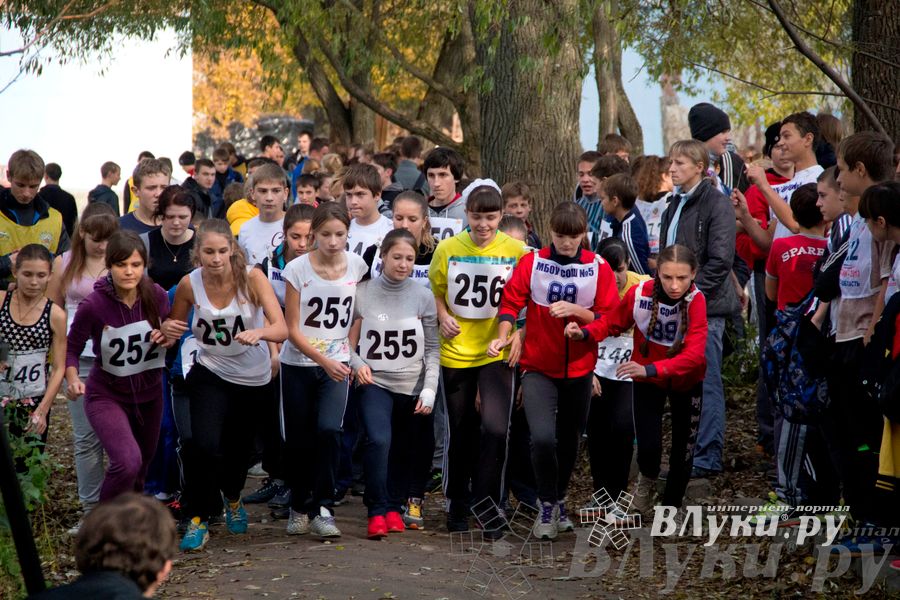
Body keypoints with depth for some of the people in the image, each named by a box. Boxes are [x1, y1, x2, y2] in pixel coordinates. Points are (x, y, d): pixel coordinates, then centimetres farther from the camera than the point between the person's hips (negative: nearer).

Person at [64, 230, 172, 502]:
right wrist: (72, 378, -27)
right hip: (107, 395, -5)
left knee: (143, 462, 23)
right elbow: (72, 347, -10)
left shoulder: (157, 296, -13)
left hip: (149, 395, 5)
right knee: (128, 462, -28)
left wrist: (168, 337, -16)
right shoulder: (93, 305, -24)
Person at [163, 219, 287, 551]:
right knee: (204, 444, -21)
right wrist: (168, 330, -22)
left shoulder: (252, 277, -20)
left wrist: (258, 332, -48)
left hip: (254, 378, 0)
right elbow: (174, 326, 2)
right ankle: (198, 519, -2)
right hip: (210, 374, 0)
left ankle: (232, 496, 51)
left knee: (239, 446, 16)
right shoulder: (189, 284, -14)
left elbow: (282, 329, -26)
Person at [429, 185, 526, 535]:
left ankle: (485, 502, -3)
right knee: (460, 430, 12)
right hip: (456, 352, 1)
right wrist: (443, 317, -7)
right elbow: (436, 290, 11)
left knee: (495, 427, -16)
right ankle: (458, 503, 28)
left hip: (497, 352, -1)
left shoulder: (516, 251, -4)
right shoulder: (447, 249, -2)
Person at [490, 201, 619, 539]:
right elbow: (511, 302, -6)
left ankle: (560, 501, 37)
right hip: (538, 367, -2)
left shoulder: (598, 268, -3)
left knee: (569, 439, 15)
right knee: (542, 437, -19)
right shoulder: (531, 263, -5)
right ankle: (547, 505, 0)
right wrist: (504, 336, -23)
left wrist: (576, 310, -20)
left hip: (579, 369, 2)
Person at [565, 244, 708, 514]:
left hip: (686, 381, 0)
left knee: (683, 449, 13)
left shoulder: (696, 301, -29)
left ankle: (671, 507, 38)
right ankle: (647, 481, 24)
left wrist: (650, 369, -51)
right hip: (647, 380, 0)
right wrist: (584, 332, -26)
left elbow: (694, 355, -38)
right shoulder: (639, 294, -23)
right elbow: (613, 322, -5)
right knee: (648, 446, -13)